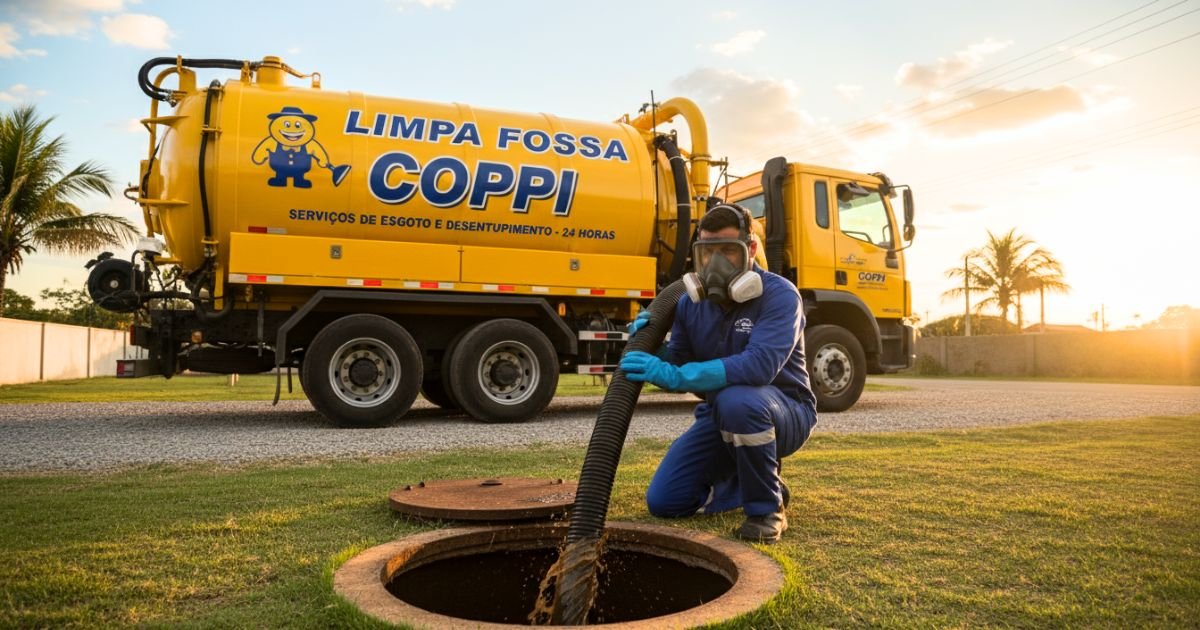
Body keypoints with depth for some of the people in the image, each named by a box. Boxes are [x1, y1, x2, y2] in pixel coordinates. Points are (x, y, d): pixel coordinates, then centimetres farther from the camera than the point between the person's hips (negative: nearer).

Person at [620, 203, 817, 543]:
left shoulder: (779, 295, -21)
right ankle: (750, 478, 21)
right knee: (663, 501, -2)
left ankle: (767, 507, -16)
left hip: (784, 412, -6)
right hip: (721, 416, 6)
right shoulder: (691, 302, -2)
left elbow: (760, 366, -38)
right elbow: (679, 370, 3)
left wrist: (675, 375, -43)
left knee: (737, 400, -40)